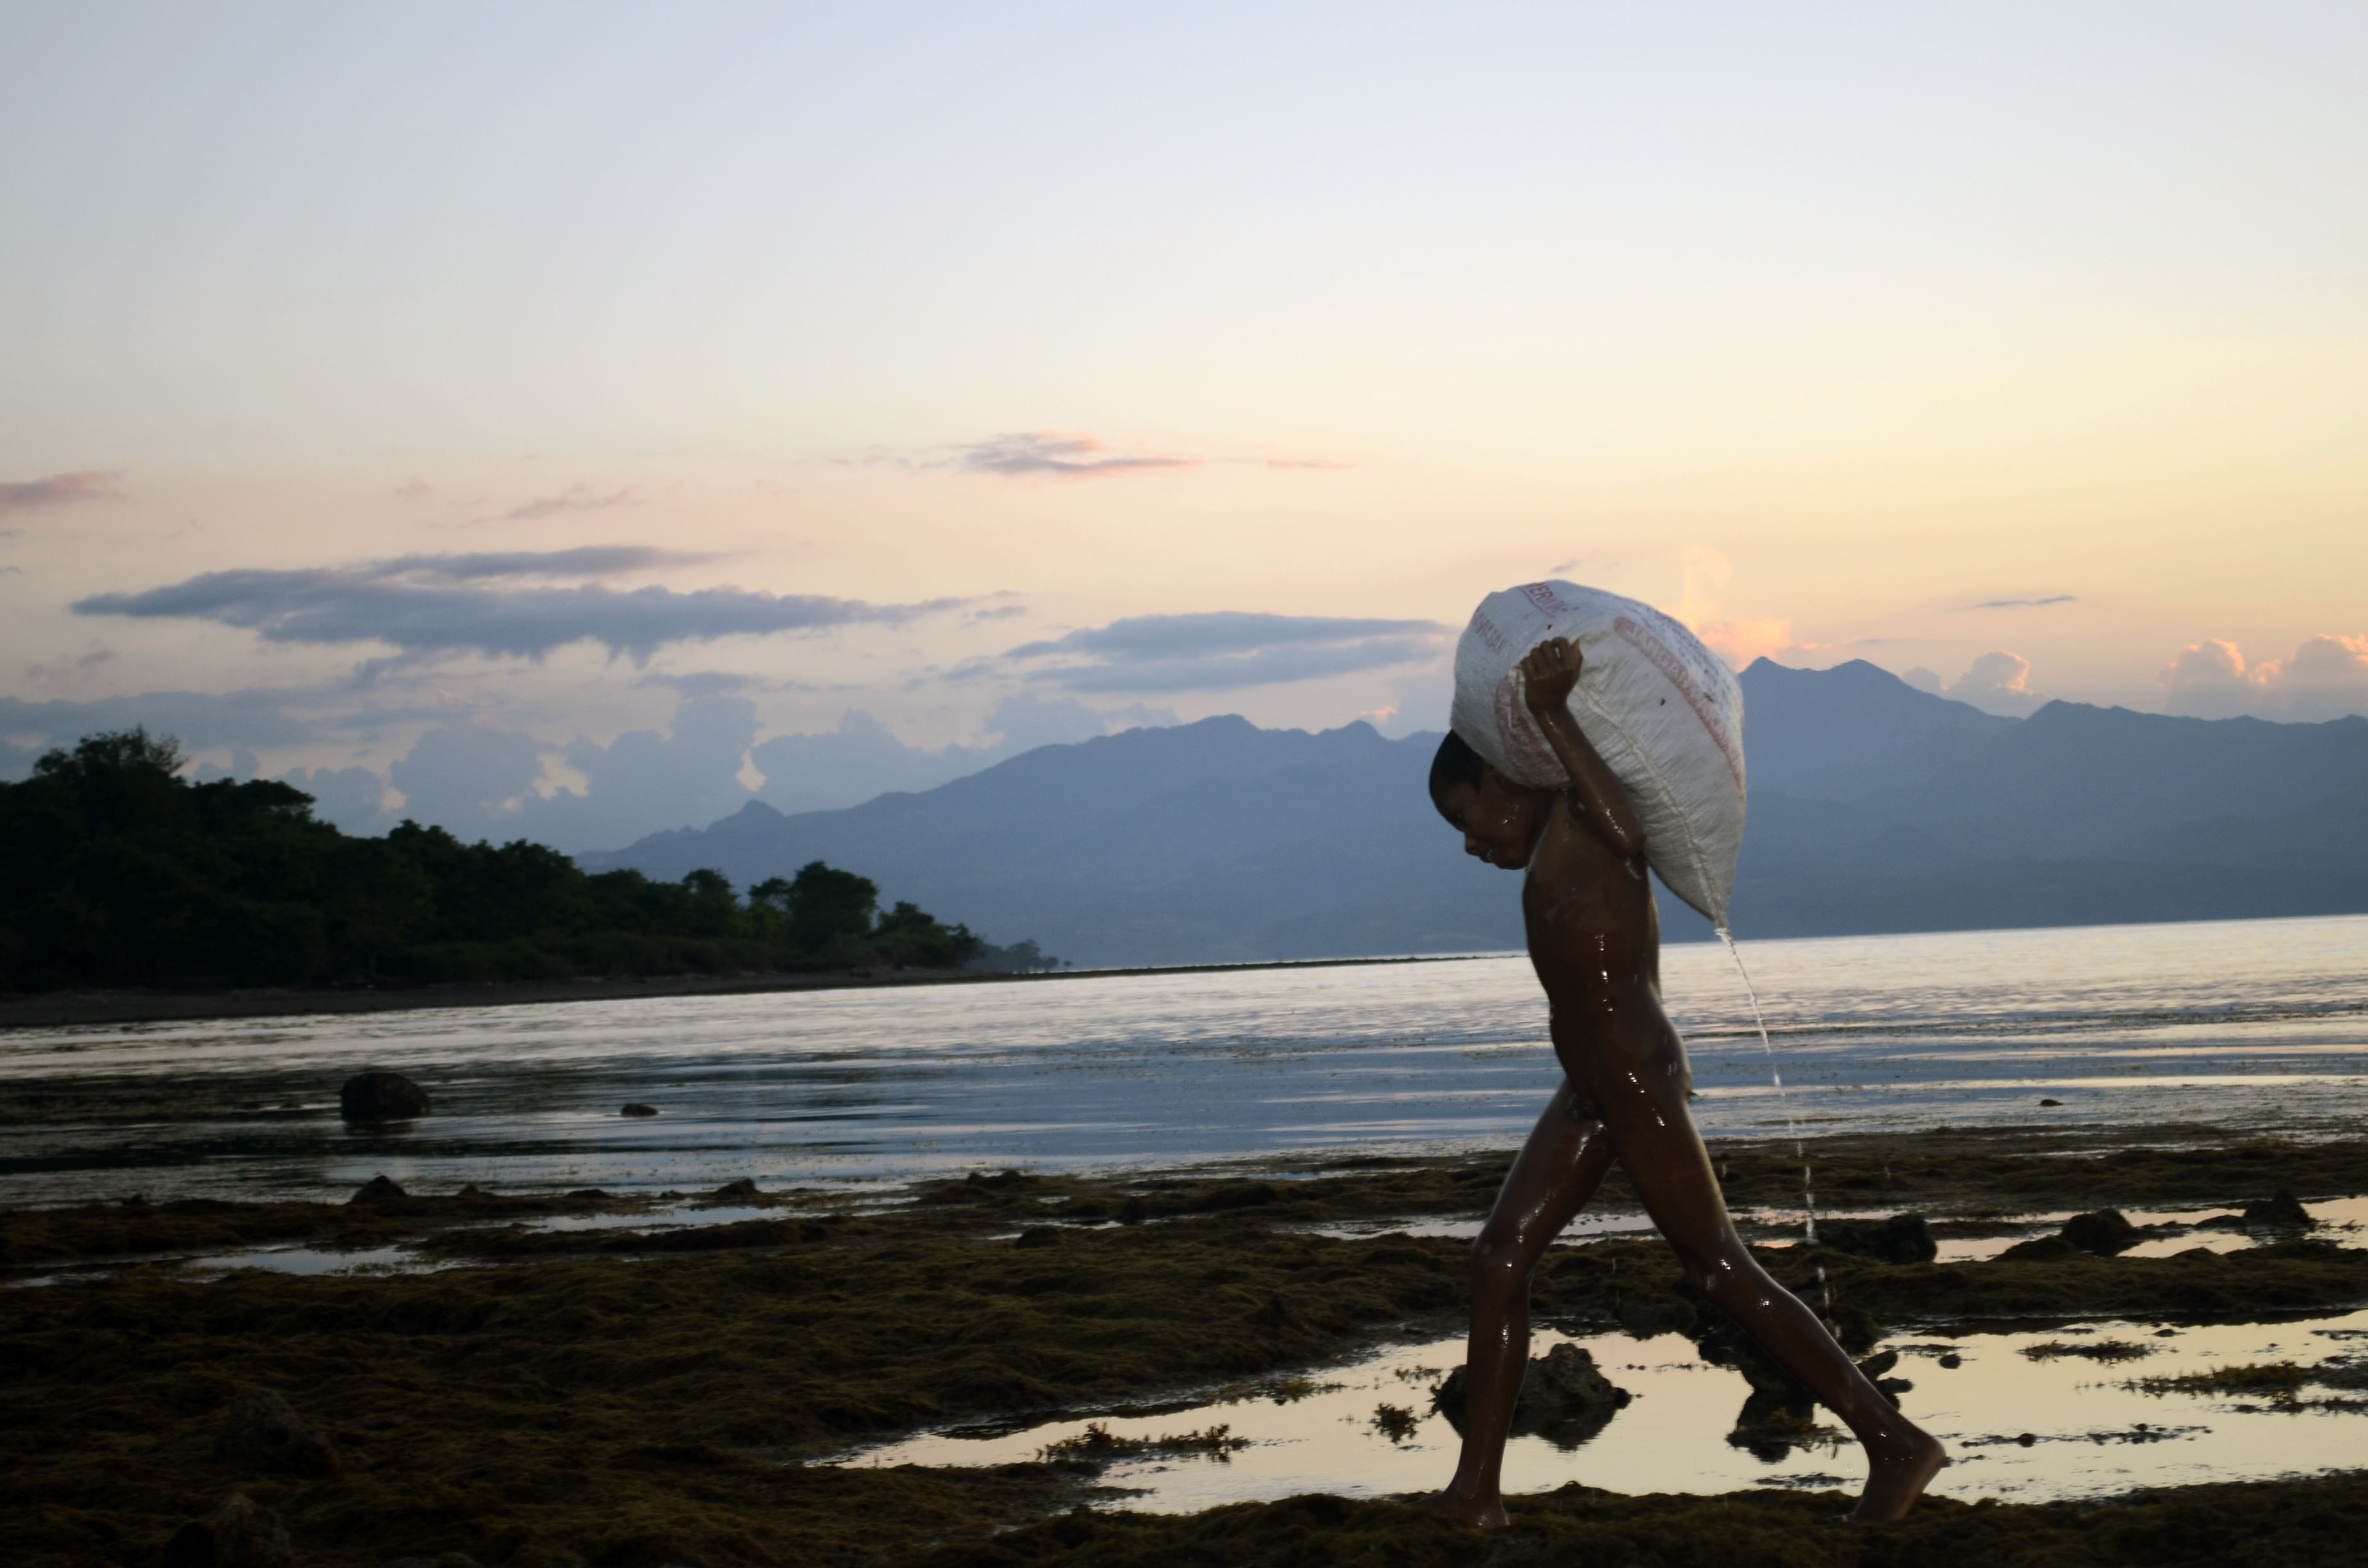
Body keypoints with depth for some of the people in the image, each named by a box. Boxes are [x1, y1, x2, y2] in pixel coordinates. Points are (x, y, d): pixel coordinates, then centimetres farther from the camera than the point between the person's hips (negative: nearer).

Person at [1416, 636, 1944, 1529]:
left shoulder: (1582, 819, -13)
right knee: (1498, 1263, 8)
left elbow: (1628, 829, -36)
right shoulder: (1557, 841, 15)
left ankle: (1895, 1444, 2)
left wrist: (1550, 715, -32)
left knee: (1721, 1273, -5)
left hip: (1637, 1082, -10)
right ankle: (1477, 1491, 11)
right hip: (1592, 1089, 10)